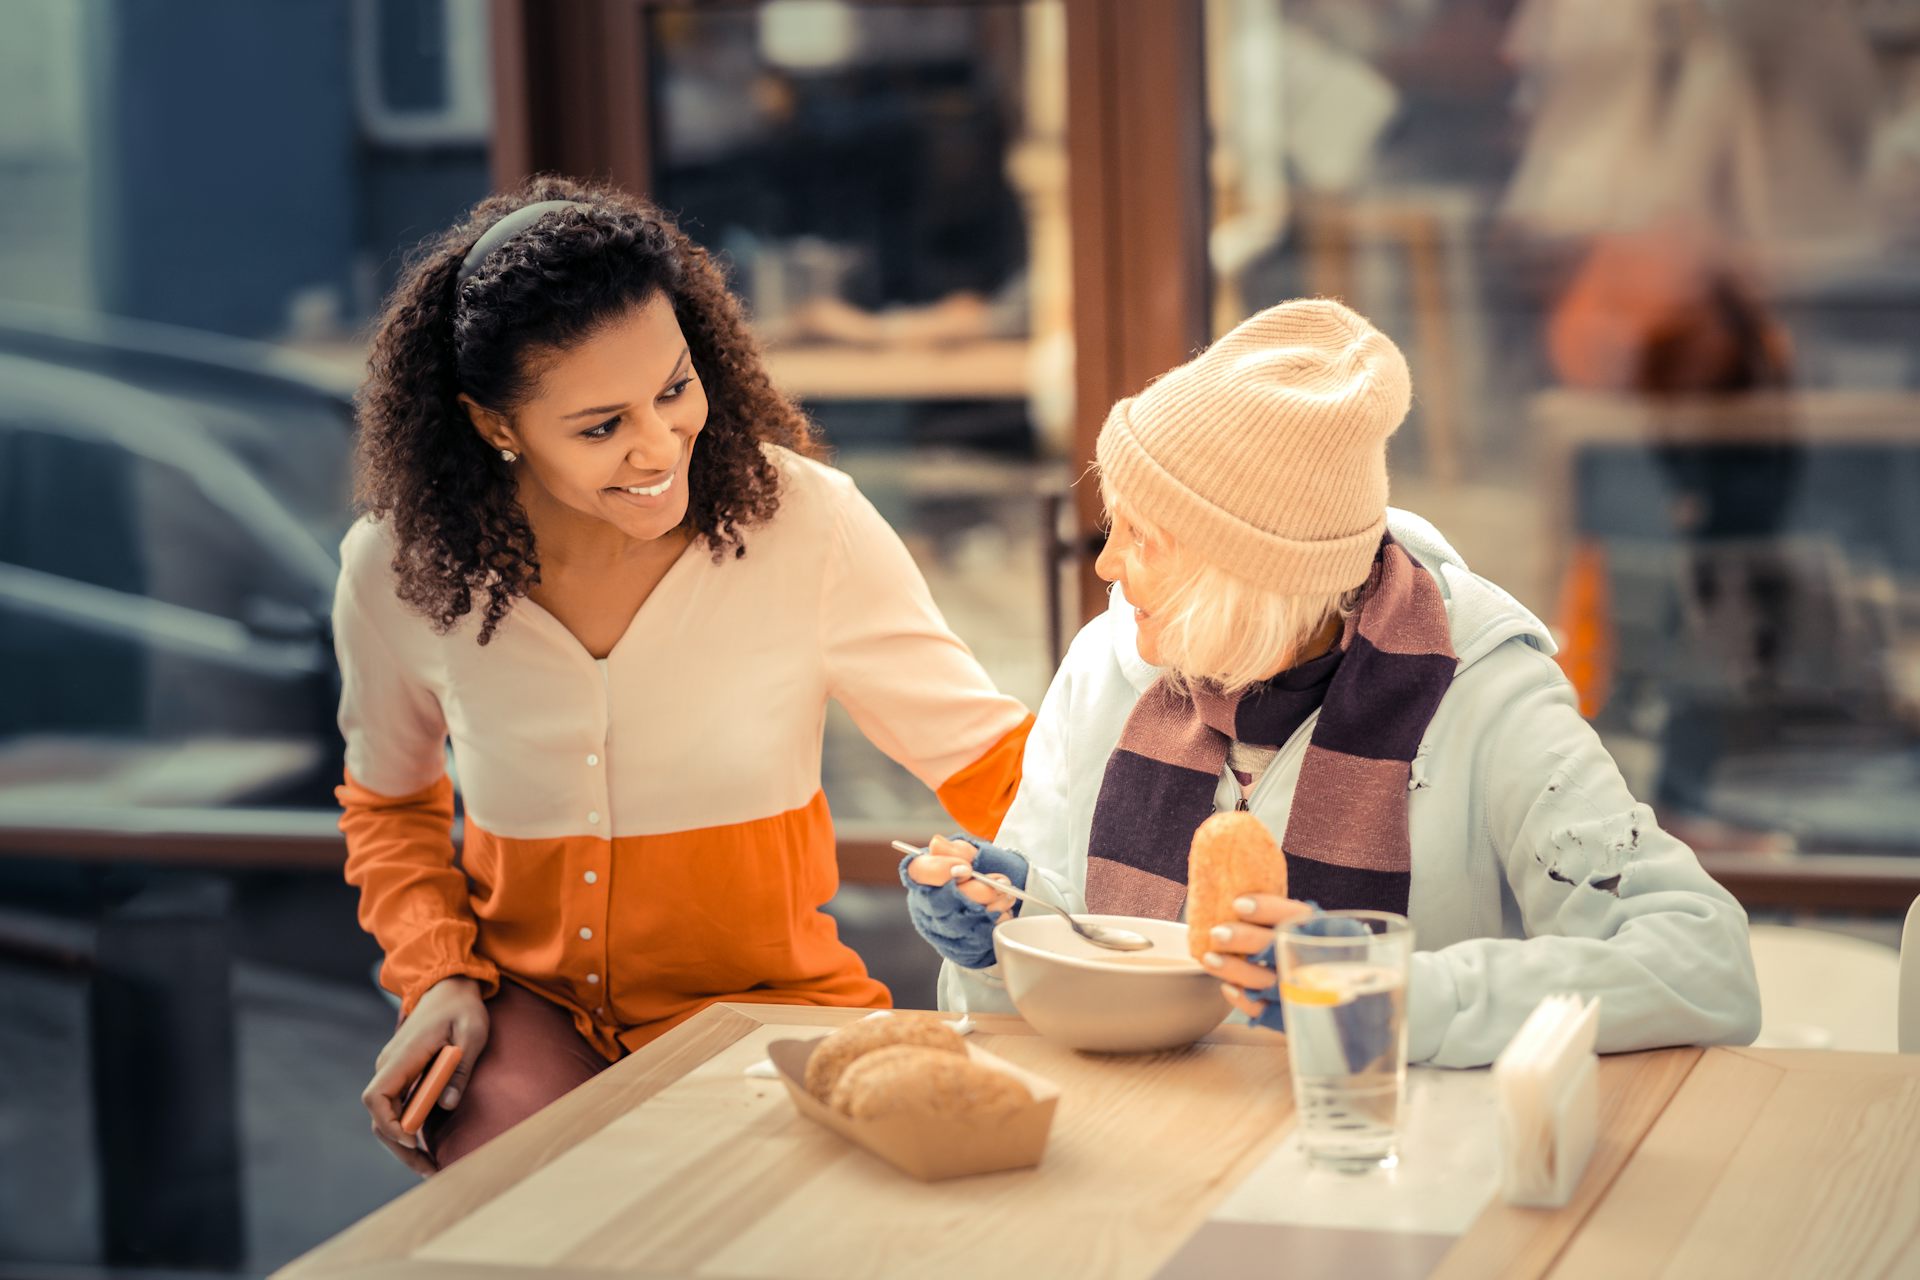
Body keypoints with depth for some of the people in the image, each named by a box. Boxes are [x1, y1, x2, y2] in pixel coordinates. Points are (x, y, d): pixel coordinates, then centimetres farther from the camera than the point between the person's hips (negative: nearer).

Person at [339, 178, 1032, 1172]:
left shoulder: (801, 522, -13)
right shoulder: (399, 571, -7)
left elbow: (990, 760, -7)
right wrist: (438, 974, -4)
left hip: (762, 1004, 0)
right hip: (533, 1007, 1)